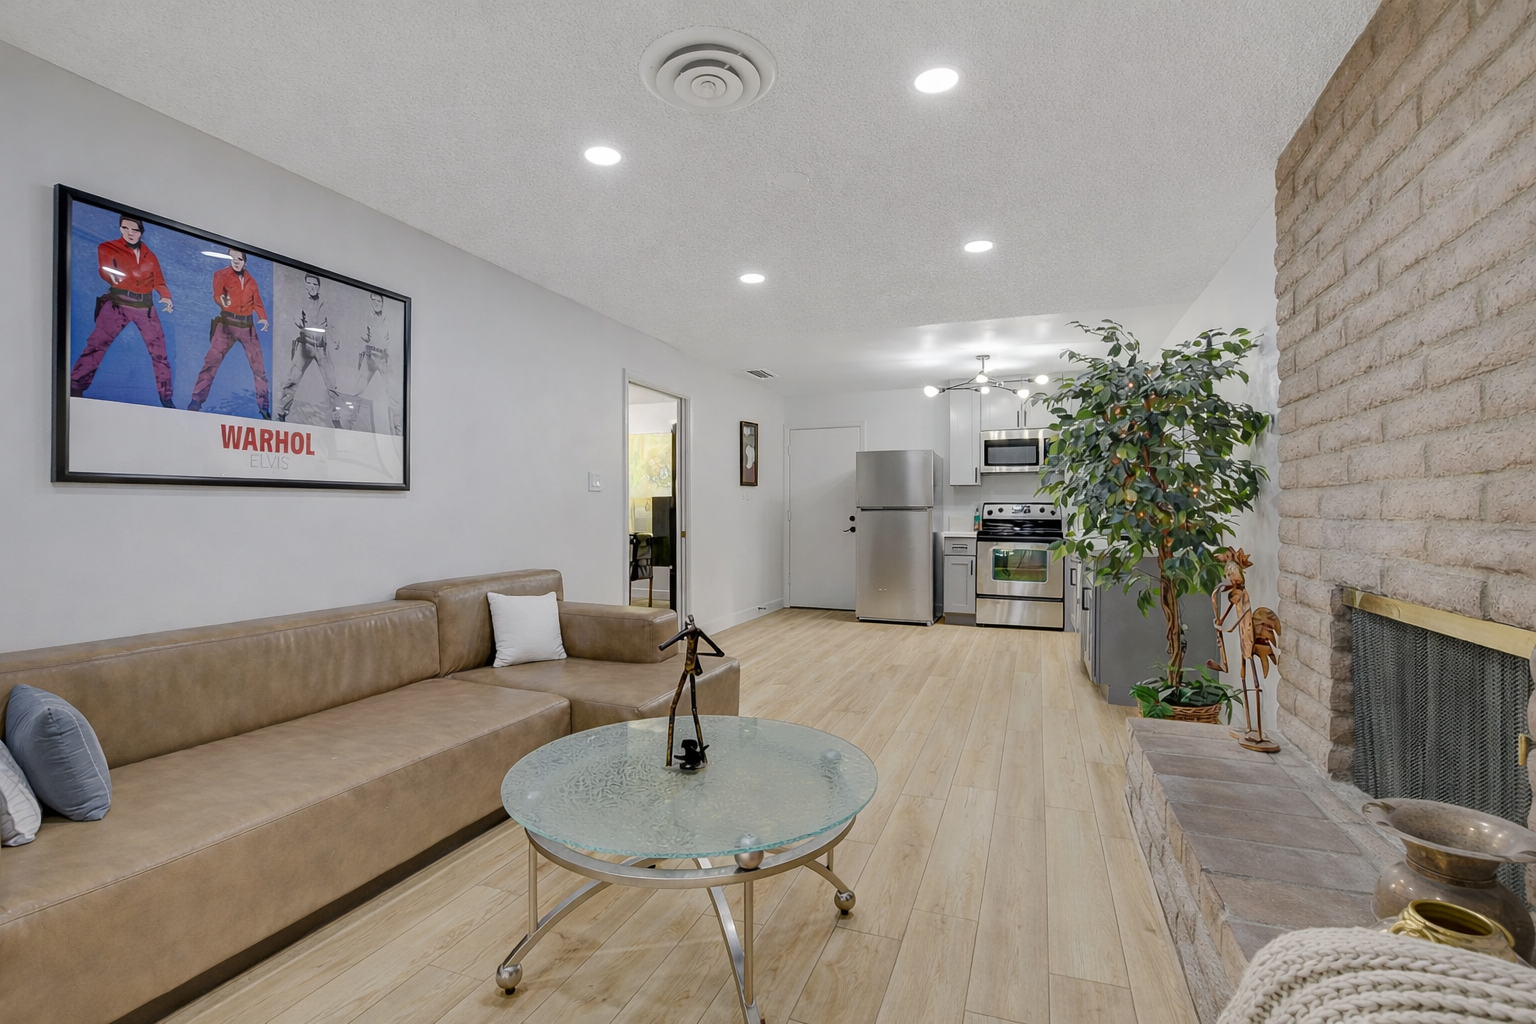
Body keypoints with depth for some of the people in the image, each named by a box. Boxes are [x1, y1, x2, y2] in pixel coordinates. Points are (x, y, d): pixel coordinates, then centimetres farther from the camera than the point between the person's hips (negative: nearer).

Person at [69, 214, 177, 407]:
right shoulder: (108, 248, 6)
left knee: (159, 351, 2)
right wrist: (112, 276, -28)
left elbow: (159, 281, 10)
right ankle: (75, 389, -10)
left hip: (145, 307, 3)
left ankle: (166, 398, 9)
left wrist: (166, 297, -10)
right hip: (118, 302, -3)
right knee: (97, 343, -12)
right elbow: (104, 270, -5)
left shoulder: (149, 256, 15)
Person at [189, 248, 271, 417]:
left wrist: (263, 318, -8)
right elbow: (217, 294, -13)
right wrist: (222, 300, -35)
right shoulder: (221, 274, 1)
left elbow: (257, 303, 11)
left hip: (248, 326, 3)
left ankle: (264, 406, 13)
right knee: (211, 361, -9)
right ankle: (196, 402, -7)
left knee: (258, 366, 5)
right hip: (227, 324, -3)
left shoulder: (251, 281, 13)